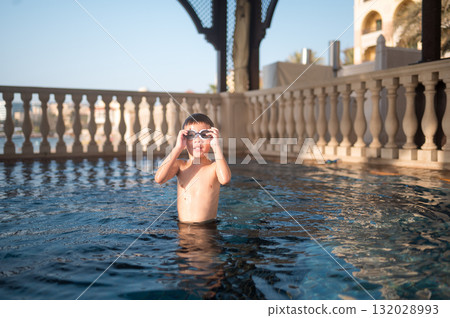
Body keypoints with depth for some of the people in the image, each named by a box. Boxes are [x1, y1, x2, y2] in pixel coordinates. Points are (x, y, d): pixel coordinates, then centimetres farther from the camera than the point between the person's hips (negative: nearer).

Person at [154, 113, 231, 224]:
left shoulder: (215, 166, -2)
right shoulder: (179, 165, 4)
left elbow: (225, 179, -26)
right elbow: (159, 178, -16)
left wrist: (216, 146, -19)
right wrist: (178, 148, -13)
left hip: (208, 228, 0)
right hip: (182, 227, 1)